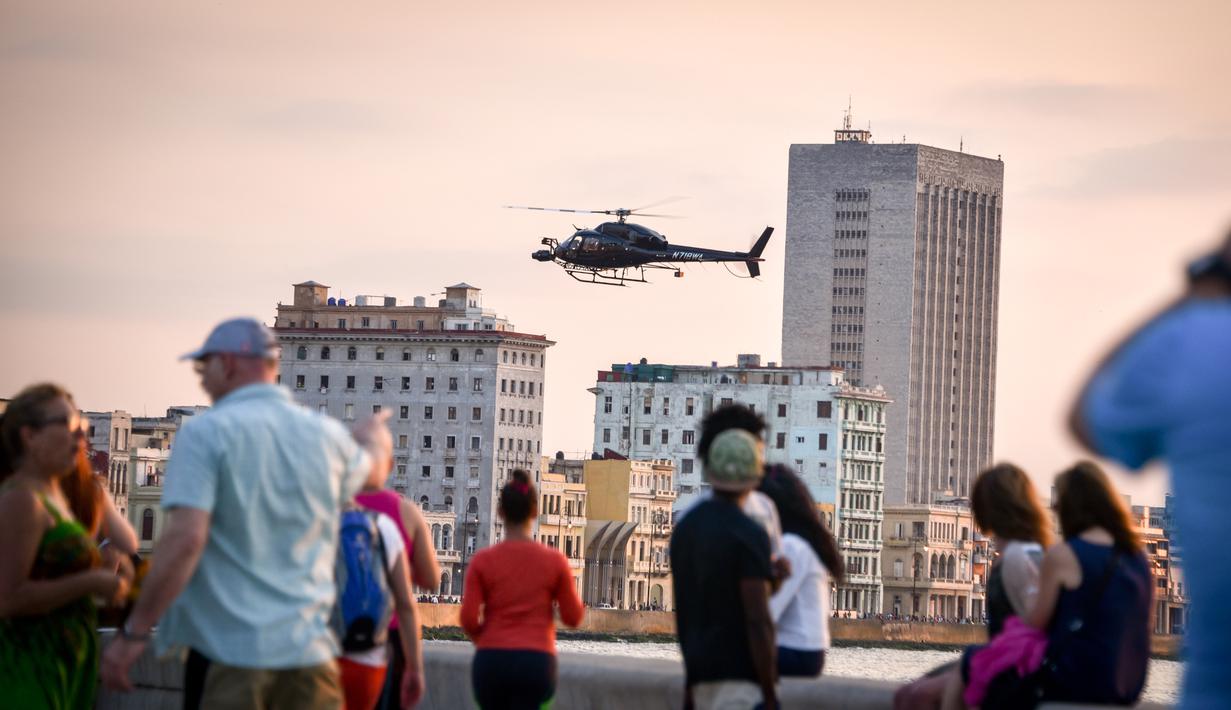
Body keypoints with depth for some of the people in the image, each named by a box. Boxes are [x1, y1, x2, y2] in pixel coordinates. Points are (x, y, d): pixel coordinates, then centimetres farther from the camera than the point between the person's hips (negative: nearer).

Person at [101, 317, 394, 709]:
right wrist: (376, 436, 58)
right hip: (311, 650, 4)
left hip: (229, 653, -4)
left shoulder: (206, 433, -7)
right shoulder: (327, 435, 10)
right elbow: (371, 469, 34)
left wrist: (133, 633, -14)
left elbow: (184, 539, -17)